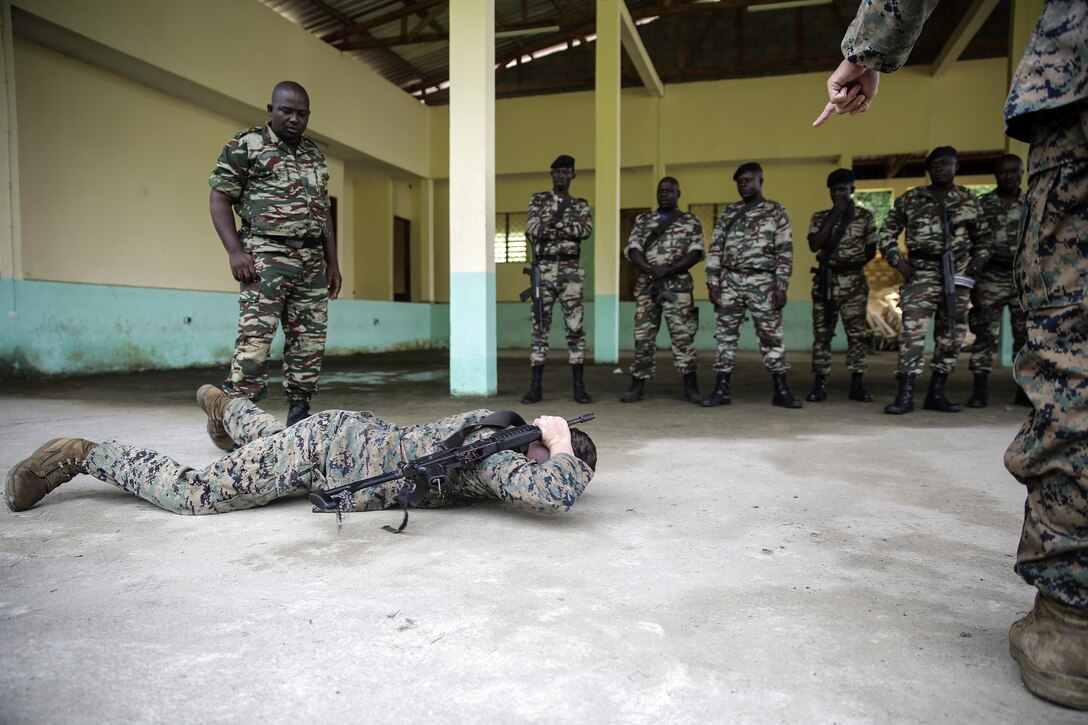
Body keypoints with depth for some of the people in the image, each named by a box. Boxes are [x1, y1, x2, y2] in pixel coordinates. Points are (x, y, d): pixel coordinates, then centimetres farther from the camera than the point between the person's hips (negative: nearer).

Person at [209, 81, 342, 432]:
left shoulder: (315, 154, 20)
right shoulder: (246, 145, 3)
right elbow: (220, 199, -1)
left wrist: (333, 263, 16)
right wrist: (235, 251, -13)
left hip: (312, 260, 6)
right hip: (266, 256, -6)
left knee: (310, 340, 4)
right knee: (255, 336, -13)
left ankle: (299, 414, 12)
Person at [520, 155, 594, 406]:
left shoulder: (581, 205, 13)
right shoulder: (538, 200, 10)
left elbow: (586, 229, -8)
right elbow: (532, 231, -7)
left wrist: (553, 223, -14)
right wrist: (569, 229, -12)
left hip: (571, 271, 1)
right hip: (544, 270, -1)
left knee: (575, 328, 0)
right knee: (540, 327, 0)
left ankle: (579, 387, 5)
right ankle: (536, 386, 4)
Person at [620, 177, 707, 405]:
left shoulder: (691, 221, 8)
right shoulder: (643, 220, 15)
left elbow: (696, 252, -2)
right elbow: (632, 249, 3)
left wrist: (668, 270, -16)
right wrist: (651, 270, -14)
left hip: (677, 284, -2)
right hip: (646, 284, 3)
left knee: (683, 335, -7)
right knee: (643, 336, 3)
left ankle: (691, 388, -3)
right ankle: (637, 386, 10)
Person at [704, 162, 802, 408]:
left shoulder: (776, 211, 5)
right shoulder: (729, 212, 13)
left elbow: (785, 252, 0)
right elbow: (715, 248, 9)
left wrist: (781, 285, -9)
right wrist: (712, 280, -1)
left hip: (763, 282, -2)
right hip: (729, 281, 3)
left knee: (771, 335, -1)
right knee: (725, 335, 3)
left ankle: (781, 391, 6)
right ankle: (722, 389, 9)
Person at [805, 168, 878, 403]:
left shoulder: (865, 216, 7)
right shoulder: (820, 218, 8)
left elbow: (871, 250, 12)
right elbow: (814, 245, -9)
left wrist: (853, 263, -1)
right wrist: (833, 216, -9)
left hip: (854, 282, 0)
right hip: (825, 280, 0)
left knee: (856, 334, 1)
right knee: (821, 334, 0)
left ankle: (857, 385, 7)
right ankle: (820, 385, 4)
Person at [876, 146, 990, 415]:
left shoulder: (969, 200, 11)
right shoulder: (909, 200, 5)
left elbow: (983, 236, 20)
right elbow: (887, 233, 9)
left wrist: (978, 260, 3)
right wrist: (898, 262, -3)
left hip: (957, 274, 3)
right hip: (921, 274, -3)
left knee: (951, 334, 5)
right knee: (913, 330, -14)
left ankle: (936, 393, 15)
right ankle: (905, 394, -14)